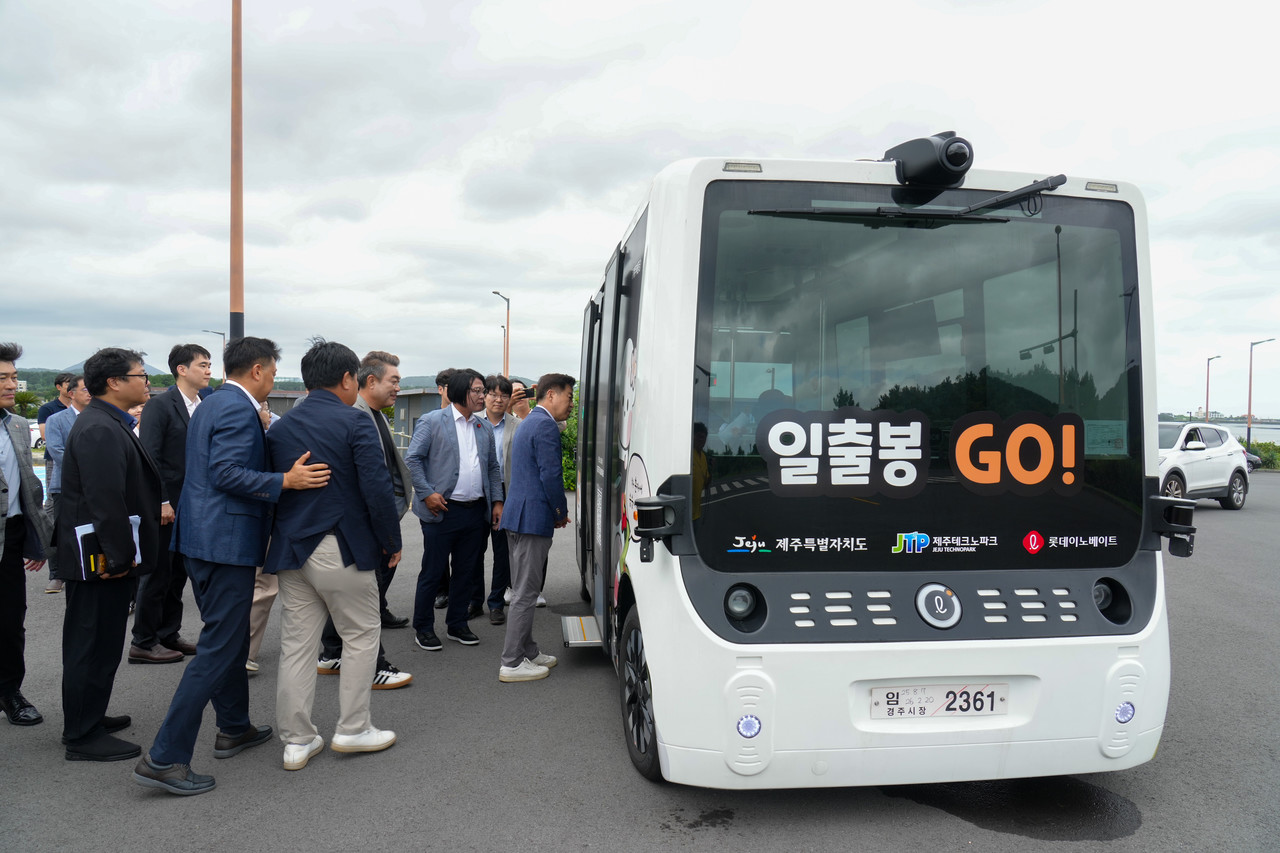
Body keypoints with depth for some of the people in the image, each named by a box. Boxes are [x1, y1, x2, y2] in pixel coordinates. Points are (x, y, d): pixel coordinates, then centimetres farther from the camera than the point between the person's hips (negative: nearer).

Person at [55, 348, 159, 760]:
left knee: (93, 643, 20)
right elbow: (105, 500, -25)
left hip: (103, 556, 11)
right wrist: (119, 557, -22)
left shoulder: (108, 424, 15)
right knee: (94, 645, -1)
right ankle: (83, 737, 10)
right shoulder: (100, 430, -20)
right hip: (100, 557, -11)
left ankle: (86, 719, 34)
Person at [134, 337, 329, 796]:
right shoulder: (239, 410, -16)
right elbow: (227, 474, -24)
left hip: (203, 537, 11)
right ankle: (164, 758, -2)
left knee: (231, 637, 21)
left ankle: (233, 728, 35)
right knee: (219, 648, -5)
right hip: (227, 540, -11)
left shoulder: (212, 404, 15)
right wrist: (285, 481, -27)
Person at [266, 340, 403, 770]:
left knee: (296, 645, 10)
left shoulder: (279, 427, 9)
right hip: (343, 549, -6)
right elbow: (378, 487, -16)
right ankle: (353, 729, 16)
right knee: (362, 635, 10)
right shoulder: (355, 421, -10)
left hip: (291, 551, 6)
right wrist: (392, 540, -5)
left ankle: (297, 740, 17)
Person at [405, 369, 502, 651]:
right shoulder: (432, 421, -4)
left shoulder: (483, 429, 14)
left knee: (466, 572, 12)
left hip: (476, 512, 6)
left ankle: (456, 625, 26)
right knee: (433, 571, 3)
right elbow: (413, 459, -6)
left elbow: (493, 467, 19)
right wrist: (427, 493, -13)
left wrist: (497, 501, 10)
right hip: (443, 511, -6)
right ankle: (423, 628, 16)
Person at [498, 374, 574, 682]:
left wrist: (554, 511, 18)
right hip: (533, 519, -11)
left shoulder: (529, 422, 18)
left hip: (518, 517, 11)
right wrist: (561, 512, -5)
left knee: (525, 590, 17)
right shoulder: (546, 426, -14)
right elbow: (551, 475, -19)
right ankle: (512, 664, 2)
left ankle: (527, 651, 28)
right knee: (525, 593, -4)